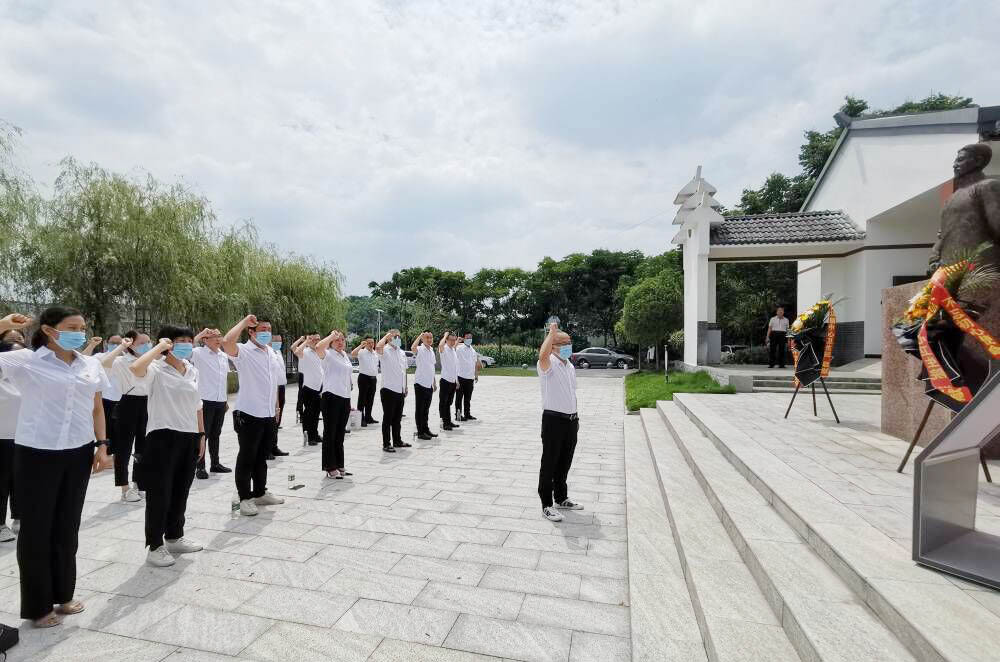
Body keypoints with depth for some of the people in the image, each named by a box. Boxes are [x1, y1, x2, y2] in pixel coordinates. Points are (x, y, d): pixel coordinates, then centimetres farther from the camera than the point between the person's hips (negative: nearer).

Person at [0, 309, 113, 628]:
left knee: (67, 527, 15)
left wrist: (102, 445, 6)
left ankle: (63, 594, 31)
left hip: (79, 454, 4)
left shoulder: (91, 365, 5)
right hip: (37, 455, -4)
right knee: (36, 529, 8)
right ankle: (38, 606, 24)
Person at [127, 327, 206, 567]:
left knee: (180, 491, 17)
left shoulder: (193, 371, 10)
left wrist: (201, 435, 15)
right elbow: (135, 368, -34)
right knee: (159, 492, 2)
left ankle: (175, 537, 32)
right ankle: (155, 546, 16)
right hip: (163, 437, -6)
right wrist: (159, 347, -21)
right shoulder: (157, 369, -10)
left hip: (189, 437, 6)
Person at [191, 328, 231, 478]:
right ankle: (200, 467, 9)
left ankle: (215, 463, 24)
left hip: (220, 401, 6)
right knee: (203, 434, 1)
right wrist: (199, 335, -22)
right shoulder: (199, 353, -6)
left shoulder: (224, 356, 11)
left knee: (215, 434, 15)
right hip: (206, 401, -6)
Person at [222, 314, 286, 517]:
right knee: (247, 458, 4)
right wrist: (245, 321, -25)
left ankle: (260, 493, 29)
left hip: (268, 415, 7)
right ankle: (245, 498, 15)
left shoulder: (270, 352, 12)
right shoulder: (243, 351, -10)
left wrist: (276, 407, 19)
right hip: (249, 415, -7)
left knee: (262, 457, 17)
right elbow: (227, 342, -34)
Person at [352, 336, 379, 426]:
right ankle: (361, 419, 2)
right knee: (362, 399, -2)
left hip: (373, 378, 6)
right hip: (364, 377, -6)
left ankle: (368, 417, 22)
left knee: (370, 399, 12)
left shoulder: (376, 353, 12)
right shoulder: (362, 352, -7)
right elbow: (352, 354, -28)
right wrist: (361, 345, -26)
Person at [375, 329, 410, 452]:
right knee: (388, 418, 0)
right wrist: (386, 336, -18)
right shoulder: (385, 351, -8)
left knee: (398, 418, 16)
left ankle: (397, 441, 27)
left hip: (400, 391, 7)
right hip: (388, 390, -7)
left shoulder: (401, 352, 14)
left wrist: (405, 387, 17)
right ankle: (386, 444, 8)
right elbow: (378, 347, -33)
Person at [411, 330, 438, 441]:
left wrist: (434, 382, 20)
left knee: (426, 409, 16)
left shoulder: (431, 350, 13)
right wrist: (420, 336, -27)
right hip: (420, 383, -7)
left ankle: (426, 429, 25)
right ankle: (420, 432, 6)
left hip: (429, 384, 7)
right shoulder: (420, 349, -10)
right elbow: (413, 348, -36)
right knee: (419, 409, 1)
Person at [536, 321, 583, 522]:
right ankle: (547, 504, 13)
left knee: (565, 462, 19)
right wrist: (552, 332, -33)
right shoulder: (549, 364, -12)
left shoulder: (570, 366, 14)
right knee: (549, 464, 2)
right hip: (553, 420, -8)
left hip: (571, 420, 8)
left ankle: (561, 498, 34)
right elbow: (542, 355, -39)